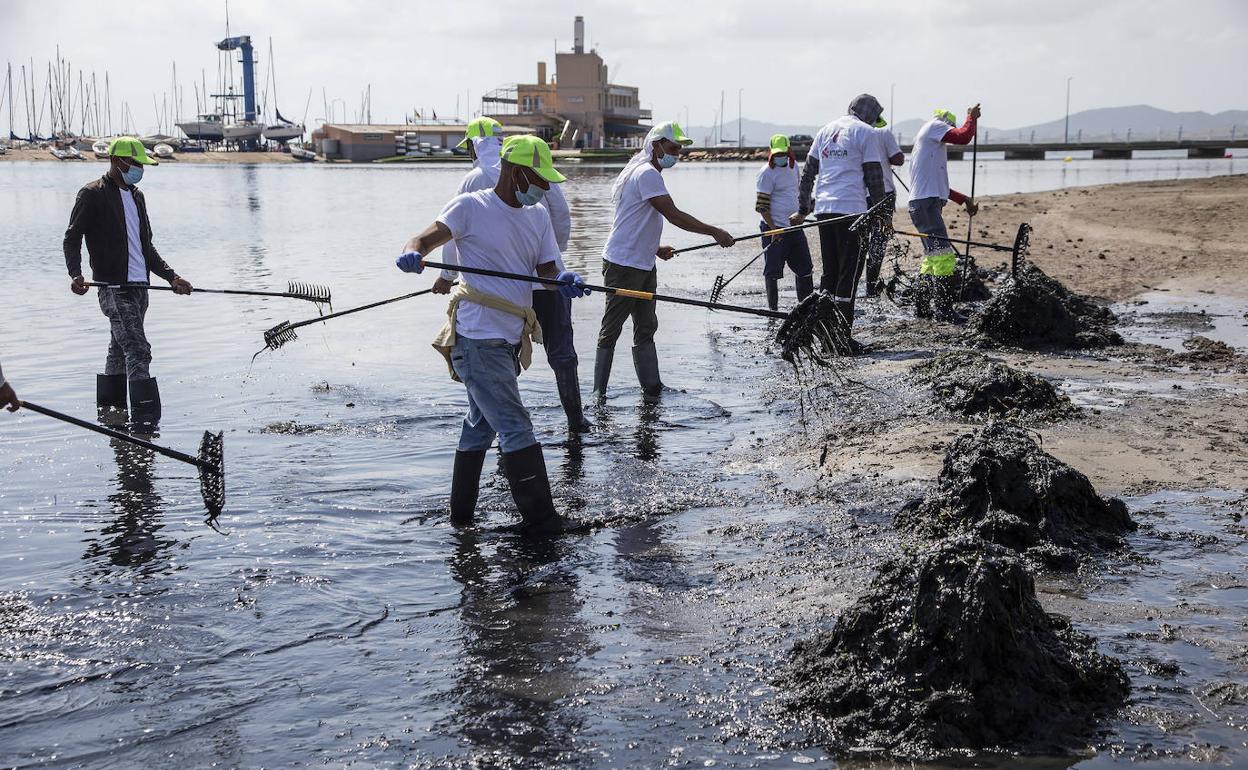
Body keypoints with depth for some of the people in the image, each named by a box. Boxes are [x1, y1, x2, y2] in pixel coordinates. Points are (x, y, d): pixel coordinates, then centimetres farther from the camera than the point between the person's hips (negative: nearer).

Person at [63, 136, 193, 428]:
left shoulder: (137, 196, 20)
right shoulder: (93, 194, -4)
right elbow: (72, 237, -7)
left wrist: (171, 277, 14)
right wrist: (75, 274, -23)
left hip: (139, 288, 8)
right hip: (114, 288, -8)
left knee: (120, 350, 15)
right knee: (138, 352, -16)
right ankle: (145, 420, -19)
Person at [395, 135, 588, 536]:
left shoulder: (538, 217, 13)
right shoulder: (471, 207, -8)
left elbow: (547, 268, 7)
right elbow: (426, 238, -16)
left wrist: (565, 279, -16)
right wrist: (411, 254, -39)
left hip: (510, 339, 9)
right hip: (478, 338, -9)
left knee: (481, 423, 19)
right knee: (516, 428, -10)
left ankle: (461, 512, 33)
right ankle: (541, 521, -5)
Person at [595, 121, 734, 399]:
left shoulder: (647, 173, 17)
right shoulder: (647, 173, -16)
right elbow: (674, 215, -21)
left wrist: (655, 248, 17)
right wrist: (714, 232, -18)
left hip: (643, 265, 10)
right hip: (623, 265, -10)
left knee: (646, 327, 11)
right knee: (611, 330, -3)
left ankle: (652, 386, 16)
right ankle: (599, 392, 4)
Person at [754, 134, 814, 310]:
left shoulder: (793, 166, 10)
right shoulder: (767, 173, -12)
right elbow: (761, 206, -14)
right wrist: (773, 229, -20)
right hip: (775, 228, -7)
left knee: (805, 268, 11)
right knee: (773, 271, -3)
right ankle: (772, 308, 7)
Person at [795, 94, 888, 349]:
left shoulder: (826, 130, 18)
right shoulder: (866, 132, -1)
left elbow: (808, 172, 19)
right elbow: (874, 176, -4)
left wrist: (803, 209, 25)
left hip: (823, 209, 6)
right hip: (852, 209, -6)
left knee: (829, 273, 13)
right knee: (849, 274, -4)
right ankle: (842, 336, -6)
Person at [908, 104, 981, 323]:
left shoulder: (931, 143, 28)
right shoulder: (935, 125, 0)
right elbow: (963, 137, -16)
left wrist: (964, 200, 24)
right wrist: (972, 117, 2)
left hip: (924, 204, 11)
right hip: (926, 204, -11)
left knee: (931, 257, 16)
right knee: (944, 257, -14)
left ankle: (922, 307, 20)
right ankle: (944, 310, -15)